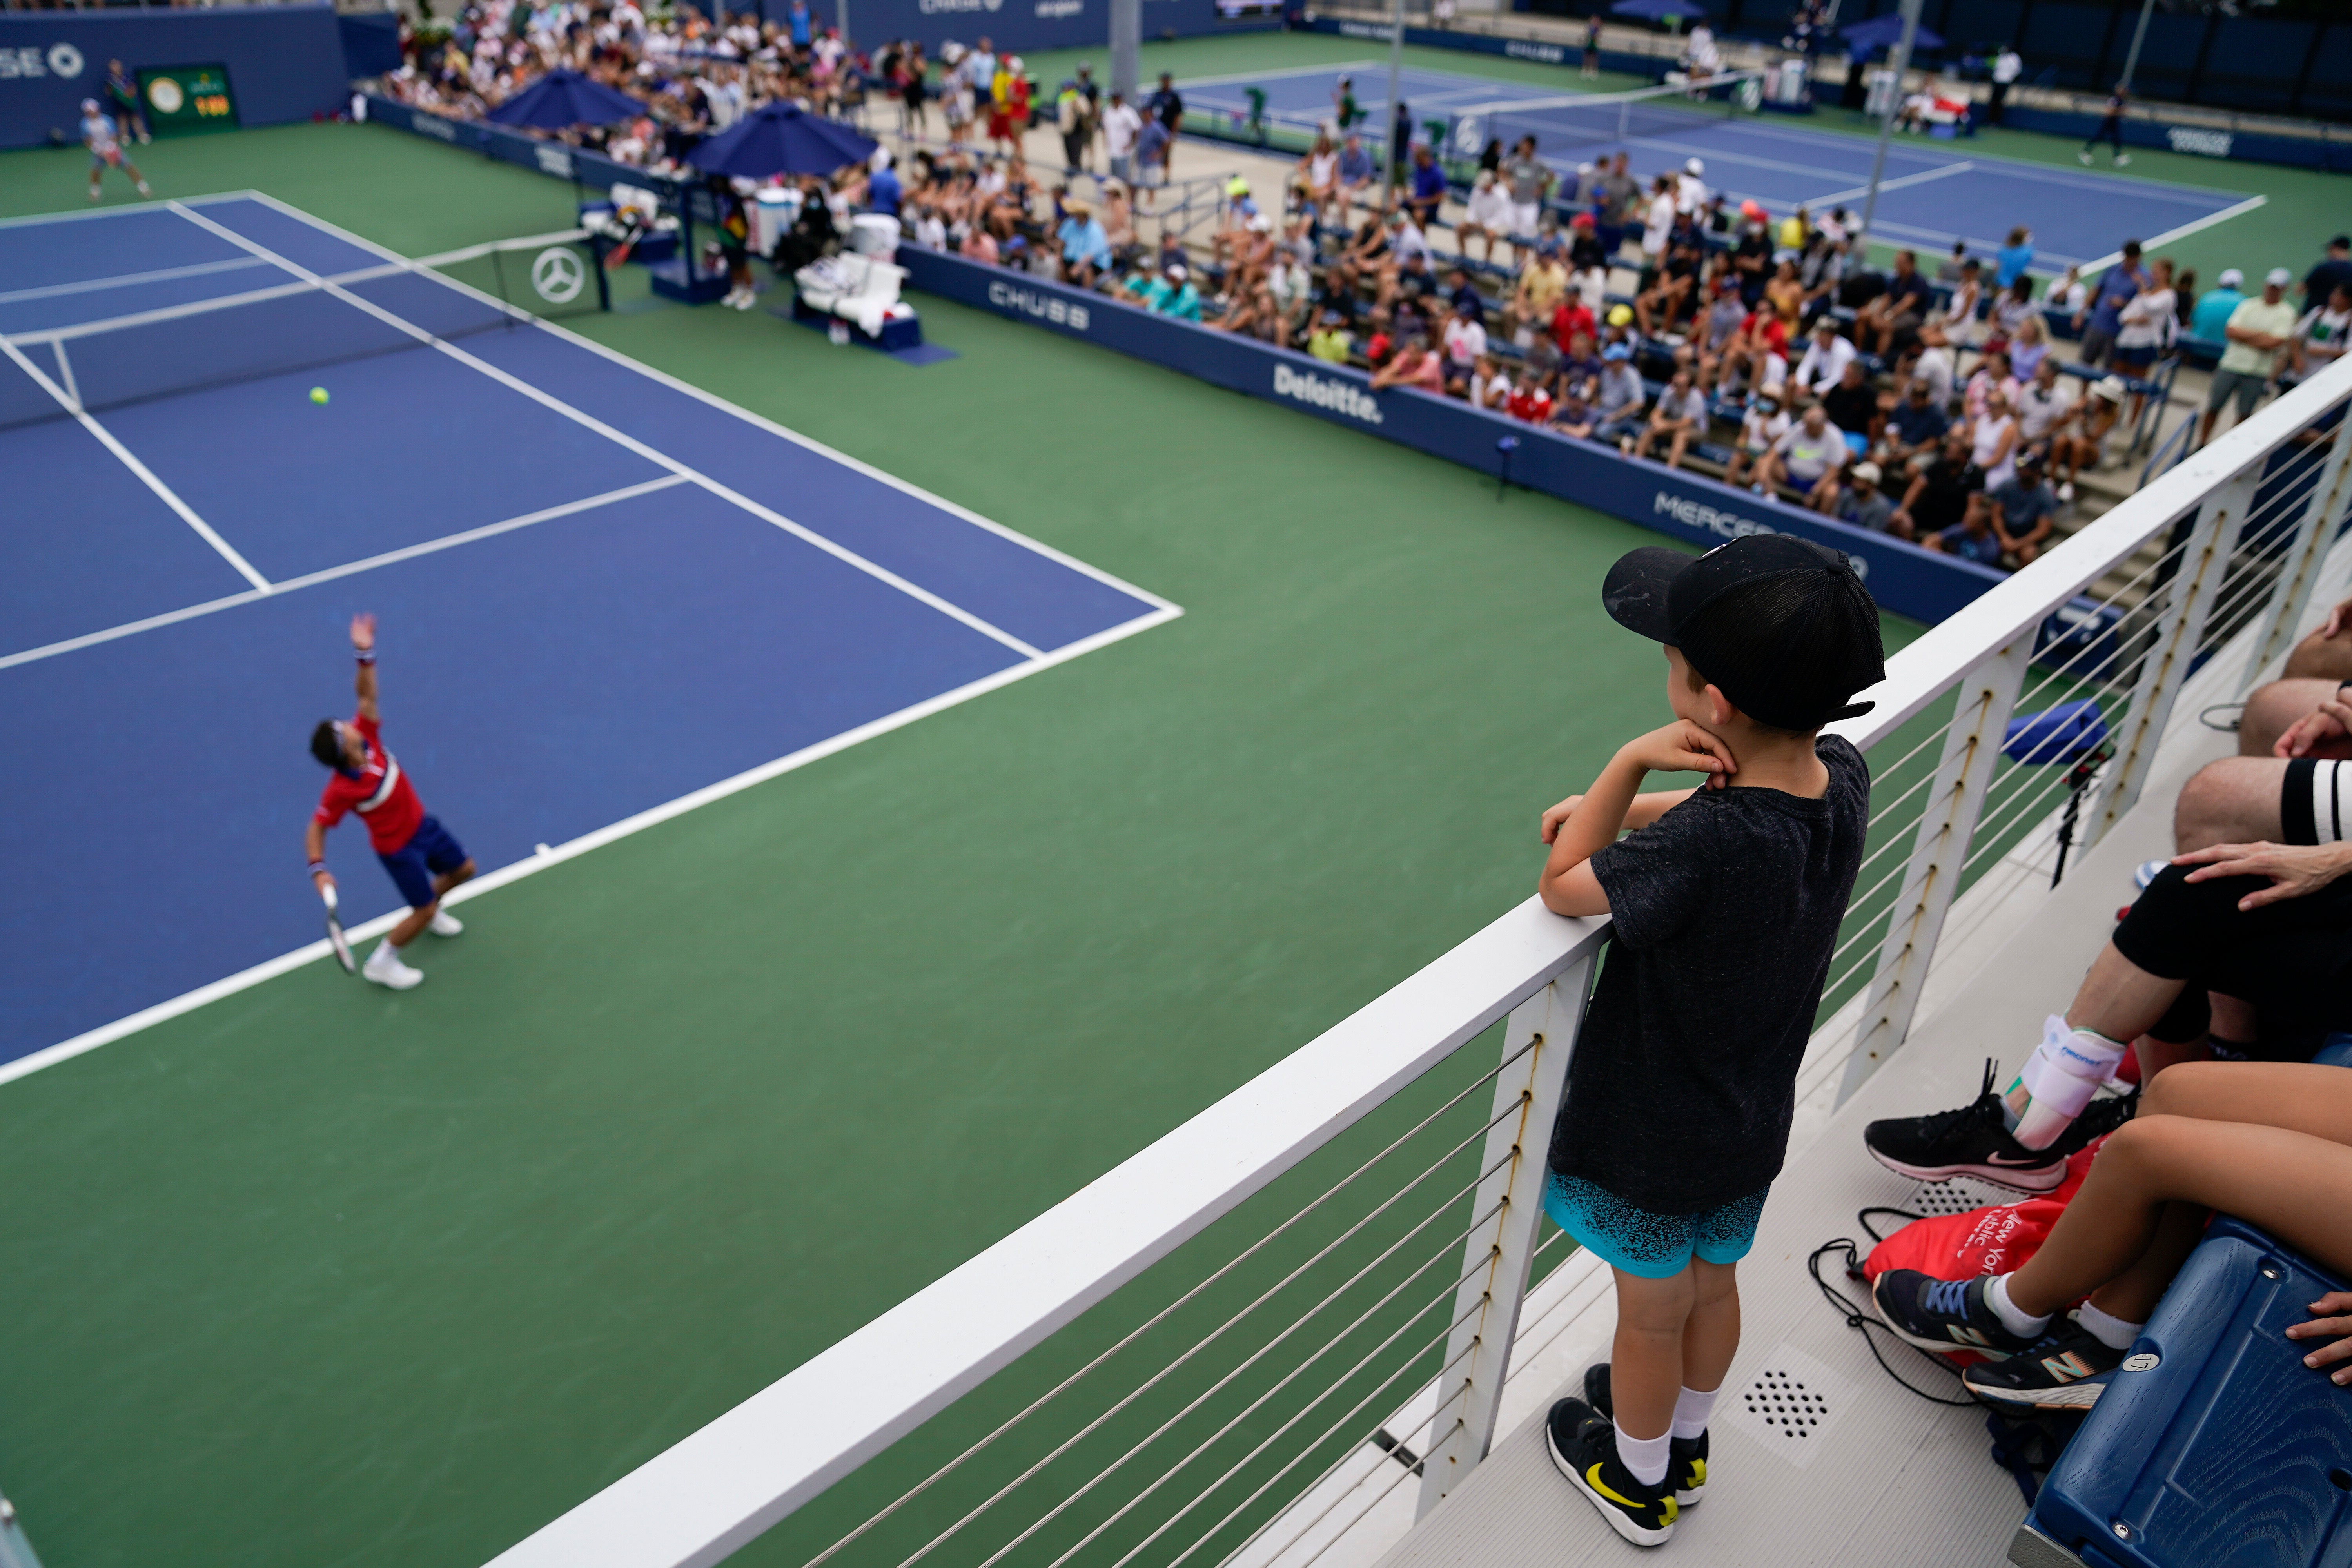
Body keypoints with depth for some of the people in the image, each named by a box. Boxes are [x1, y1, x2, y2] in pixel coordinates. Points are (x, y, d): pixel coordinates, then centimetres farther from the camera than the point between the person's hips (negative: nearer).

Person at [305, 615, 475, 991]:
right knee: (424, 912, 2)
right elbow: (316, 829, -22)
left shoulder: (366, 738, -18)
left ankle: (427, 913, 51)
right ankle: (381, 964, 24)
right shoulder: (341, 790, -32)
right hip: (398, 847, -7)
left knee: (462, 869, 22)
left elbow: (368, 697, -16)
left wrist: (365, 654, -30)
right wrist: (319, 870, -34)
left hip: (422, 823, 7)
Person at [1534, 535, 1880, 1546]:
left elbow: (1561, 887, -24)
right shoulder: (1843, 779, -16)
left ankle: (1637, 1482, 47)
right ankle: (1684, 1447, 56)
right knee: (1712, 1290, 29)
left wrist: (1633, 760, -26)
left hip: (1654, 1141, -6)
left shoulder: (1704, 849, -39)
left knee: (1652, 1317, 20)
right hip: (1752, 1122, 7)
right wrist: (1616, 807, -9)